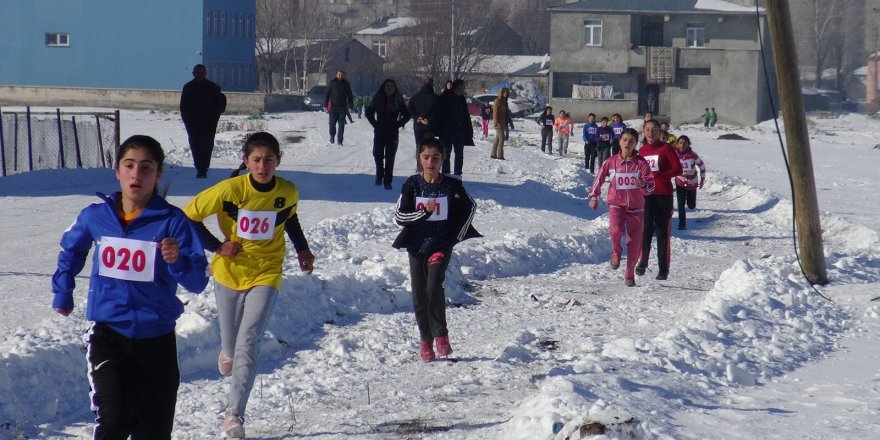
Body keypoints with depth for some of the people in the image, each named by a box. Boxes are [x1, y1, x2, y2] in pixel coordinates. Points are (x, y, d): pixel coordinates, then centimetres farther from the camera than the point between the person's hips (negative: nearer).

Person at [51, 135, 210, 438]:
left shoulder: (172, 221, -8)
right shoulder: (95, 216, -1)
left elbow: (198, 282, -13)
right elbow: (70, 251, 22)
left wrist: (178, 261, -31)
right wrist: (62, 293, 21)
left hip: (156, 340, 0)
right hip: (107, 334, 0)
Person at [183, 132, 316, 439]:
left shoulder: (288, 193, -7)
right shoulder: (230, 190, -16)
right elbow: (189, 215, -7)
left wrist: (302, 249, 7)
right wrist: (217, 246, -13)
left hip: (266, 275, 0)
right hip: (229, 273, 0)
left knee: (247, 344, -16)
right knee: (231, 345, 11)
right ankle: (228, 352, 52)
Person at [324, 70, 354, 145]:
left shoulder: (346, 84, 6)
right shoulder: (332, 82, 2)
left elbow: (350, 96, 9)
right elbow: (327, 94, 4)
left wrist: (350, 106, 1)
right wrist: (325, 105, -1)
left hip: (342, 107, 1)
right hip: (333, 106, -1)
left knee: (341, 124, -2)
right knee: (332, 123, -1)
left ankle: (339, 141, 1)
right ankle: (332, 136, 26)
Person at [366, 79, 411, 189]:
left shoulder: (398, 100, 1)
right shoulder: (378, 99, 2)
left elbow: (406, 115, 8)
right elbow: (369, 112, 10)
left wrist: (398, 125, -2)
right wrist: (375, 124, 0)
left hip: (392, 134, -1)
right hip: (379, 133, 1)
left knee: (390, 157, -2)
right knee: (378, 155, -2)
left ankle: (387, 181, 0)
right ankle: (379, 175, 21)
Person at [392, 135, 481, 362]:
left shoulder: (451, 186, -2)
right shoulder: (412, 185, -2)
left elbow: (470, 207, 13)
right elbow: (399, 216, -3)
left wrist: (457, 236, 7)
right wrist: (424, 211, -19)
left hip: (441, 245, -2)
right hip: (417, 246, 2)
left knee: (434, 287, -22)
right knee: (419, 297, 4)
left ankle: (441, 335, -10)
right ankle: (425, 340, 18)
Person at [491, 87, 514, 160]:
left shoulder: (504, 102, 15)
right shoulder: (497, 101, -9)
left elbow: (507, 113, 21)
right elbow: (495, 112, -14)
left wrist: (510, 122, 20)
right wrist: (496, 122, -22)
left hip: (503, 123, 8)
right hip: (498, 123, -8)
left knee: (497, 139, 11)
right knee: (501, 139, -11)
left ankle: (493, 154, 17)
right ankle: (500, 155, -10)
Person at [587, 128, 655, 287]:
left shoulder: (641, 163, -3)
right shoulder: (611, 162, 0)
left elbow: (651, 186, -7)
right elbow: (599, 178, 15)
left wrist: (642, 184, -28)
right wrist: (593, 196, 13)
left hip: (636, 207, 1)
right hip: (616, 204, -1)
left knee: (634, 242, 3)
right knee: (616, 230, -29)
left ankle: (630, 276, 20)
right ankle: (616, 251, 5)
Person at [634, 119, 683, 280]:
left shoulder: (665, 148, -1)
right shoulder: (642, 150, 12)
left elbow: (678, 169, -7)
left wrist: (659, 175, -18)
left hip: (663, 194, -3)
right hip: (646, 194, 3)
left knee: (662, 231, 1)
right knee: (646, 228, -15)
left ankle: (663, 268, 6)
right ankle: (642, 262, -11)